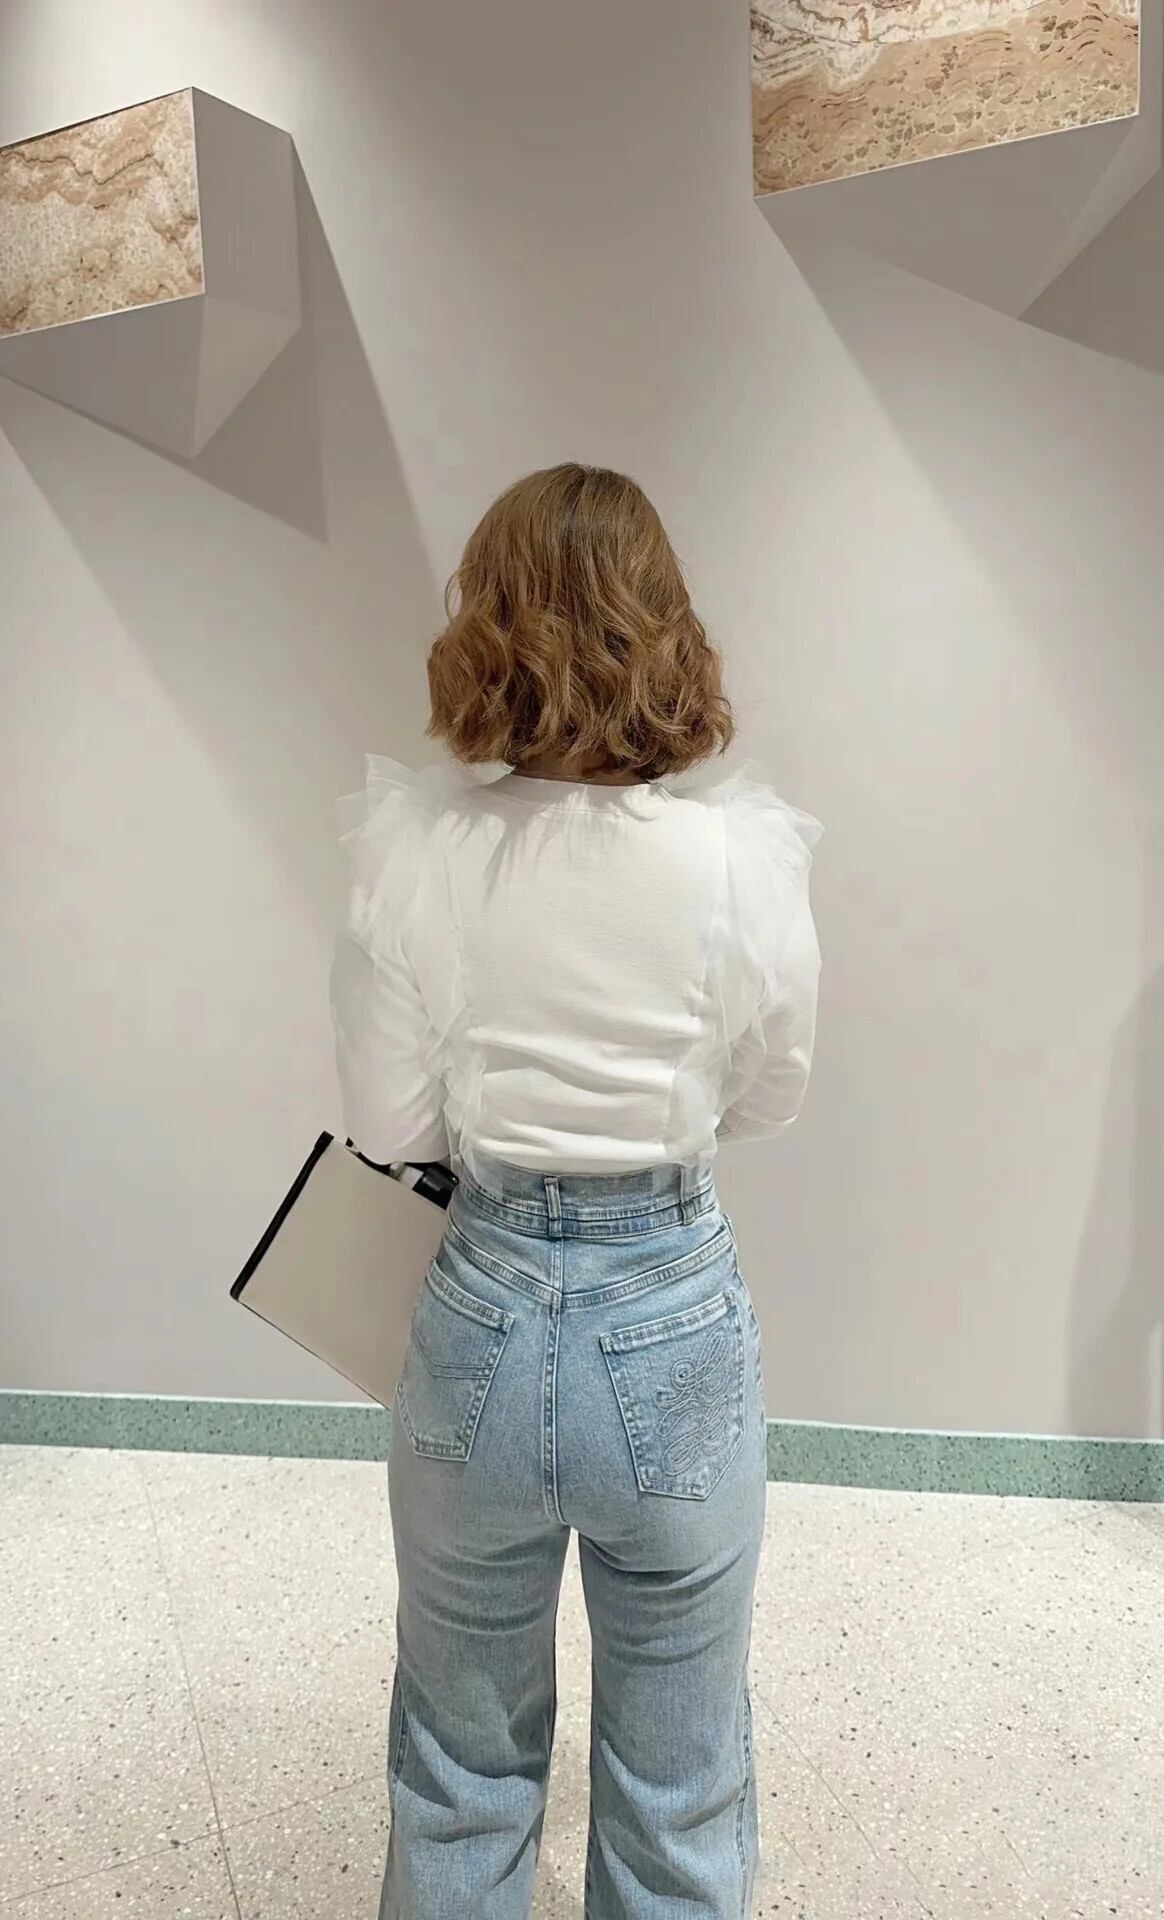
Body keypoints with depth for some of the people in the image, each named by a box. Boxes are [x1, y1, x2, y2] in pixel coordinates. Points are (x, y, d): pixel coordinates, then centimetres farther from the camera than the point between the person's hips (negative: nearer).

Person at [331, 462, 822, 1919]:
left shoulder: (411, 845, -13)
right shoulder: (743, 848, -14)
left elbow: (388, 1122, -7)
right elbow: (764, 1103, -2)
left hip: (481, 1310, 1)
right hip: (679, 1321, 0)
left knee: (462, 1768, 26)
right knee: (679, 1790, 24)